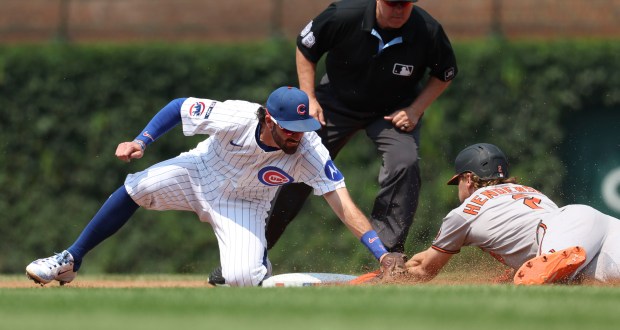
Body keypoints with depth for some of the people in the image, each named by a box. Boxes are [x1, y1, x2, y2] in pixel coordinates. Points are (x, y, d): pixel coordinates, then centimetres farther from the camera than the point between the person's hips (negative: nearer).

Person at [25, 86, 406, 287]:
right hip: (202, 173, 1)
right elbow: (179, 106, -17)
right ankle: (70, 262, 0)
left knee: (242, 278, -26)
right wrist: (141, 141, -24)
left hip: (244, 204, -1)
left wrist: (382, 252, -47)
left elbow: (344, 203, -38)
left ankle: (260, 264, 16)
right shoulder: (235, 118, -34)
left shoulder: (311, 152, -33)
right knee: (135, 188, -18)